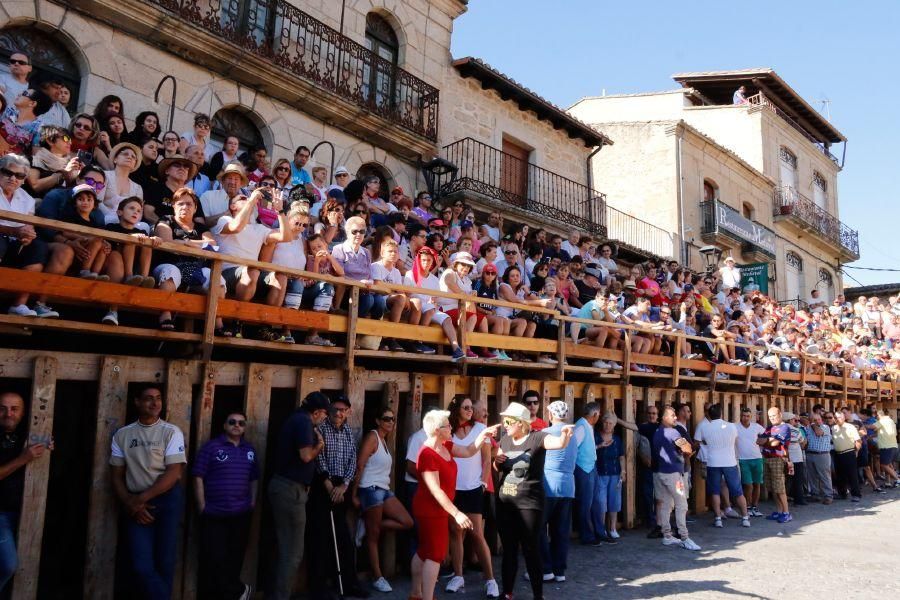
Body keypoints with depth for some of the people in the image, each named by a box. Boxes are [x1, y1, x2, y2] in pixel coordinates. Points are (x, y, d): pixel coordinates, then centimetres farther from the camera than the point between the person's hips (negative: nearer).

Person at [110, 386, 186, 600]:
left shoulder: (171, 432, -2)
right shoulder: (122, 435, 8)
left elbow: (174, 472, -9)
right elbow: (117, 475, 10)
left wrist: (142, 498, -13)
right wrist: (130, 503, -4)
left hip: (167, 499, -2)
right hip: (136, 504, 2)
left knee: (164, 563, 4)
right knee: (141, 566, -6)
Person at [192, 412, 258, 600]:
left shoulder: (250, 450, 9)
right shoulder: (211, 447, -5)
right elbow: (198, 478, -7)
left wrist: (252, 504, 5)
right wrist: (202, 508, -10)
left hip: (241, 515, 4)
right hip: (214, 515, -4)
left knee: (234, 559, 10)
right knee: (213, 561, 0)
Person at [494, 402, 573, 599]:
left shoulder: (536, 438, -11)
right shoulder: (505, 440, 6)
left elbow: (559, 443, -30)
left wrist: (565, 435, -52)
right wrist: (497, 462, -4)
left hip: (529, 503, -5)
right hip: (505, 503, 5)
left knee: (531, 550, 3)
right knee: (509, 550, 14)